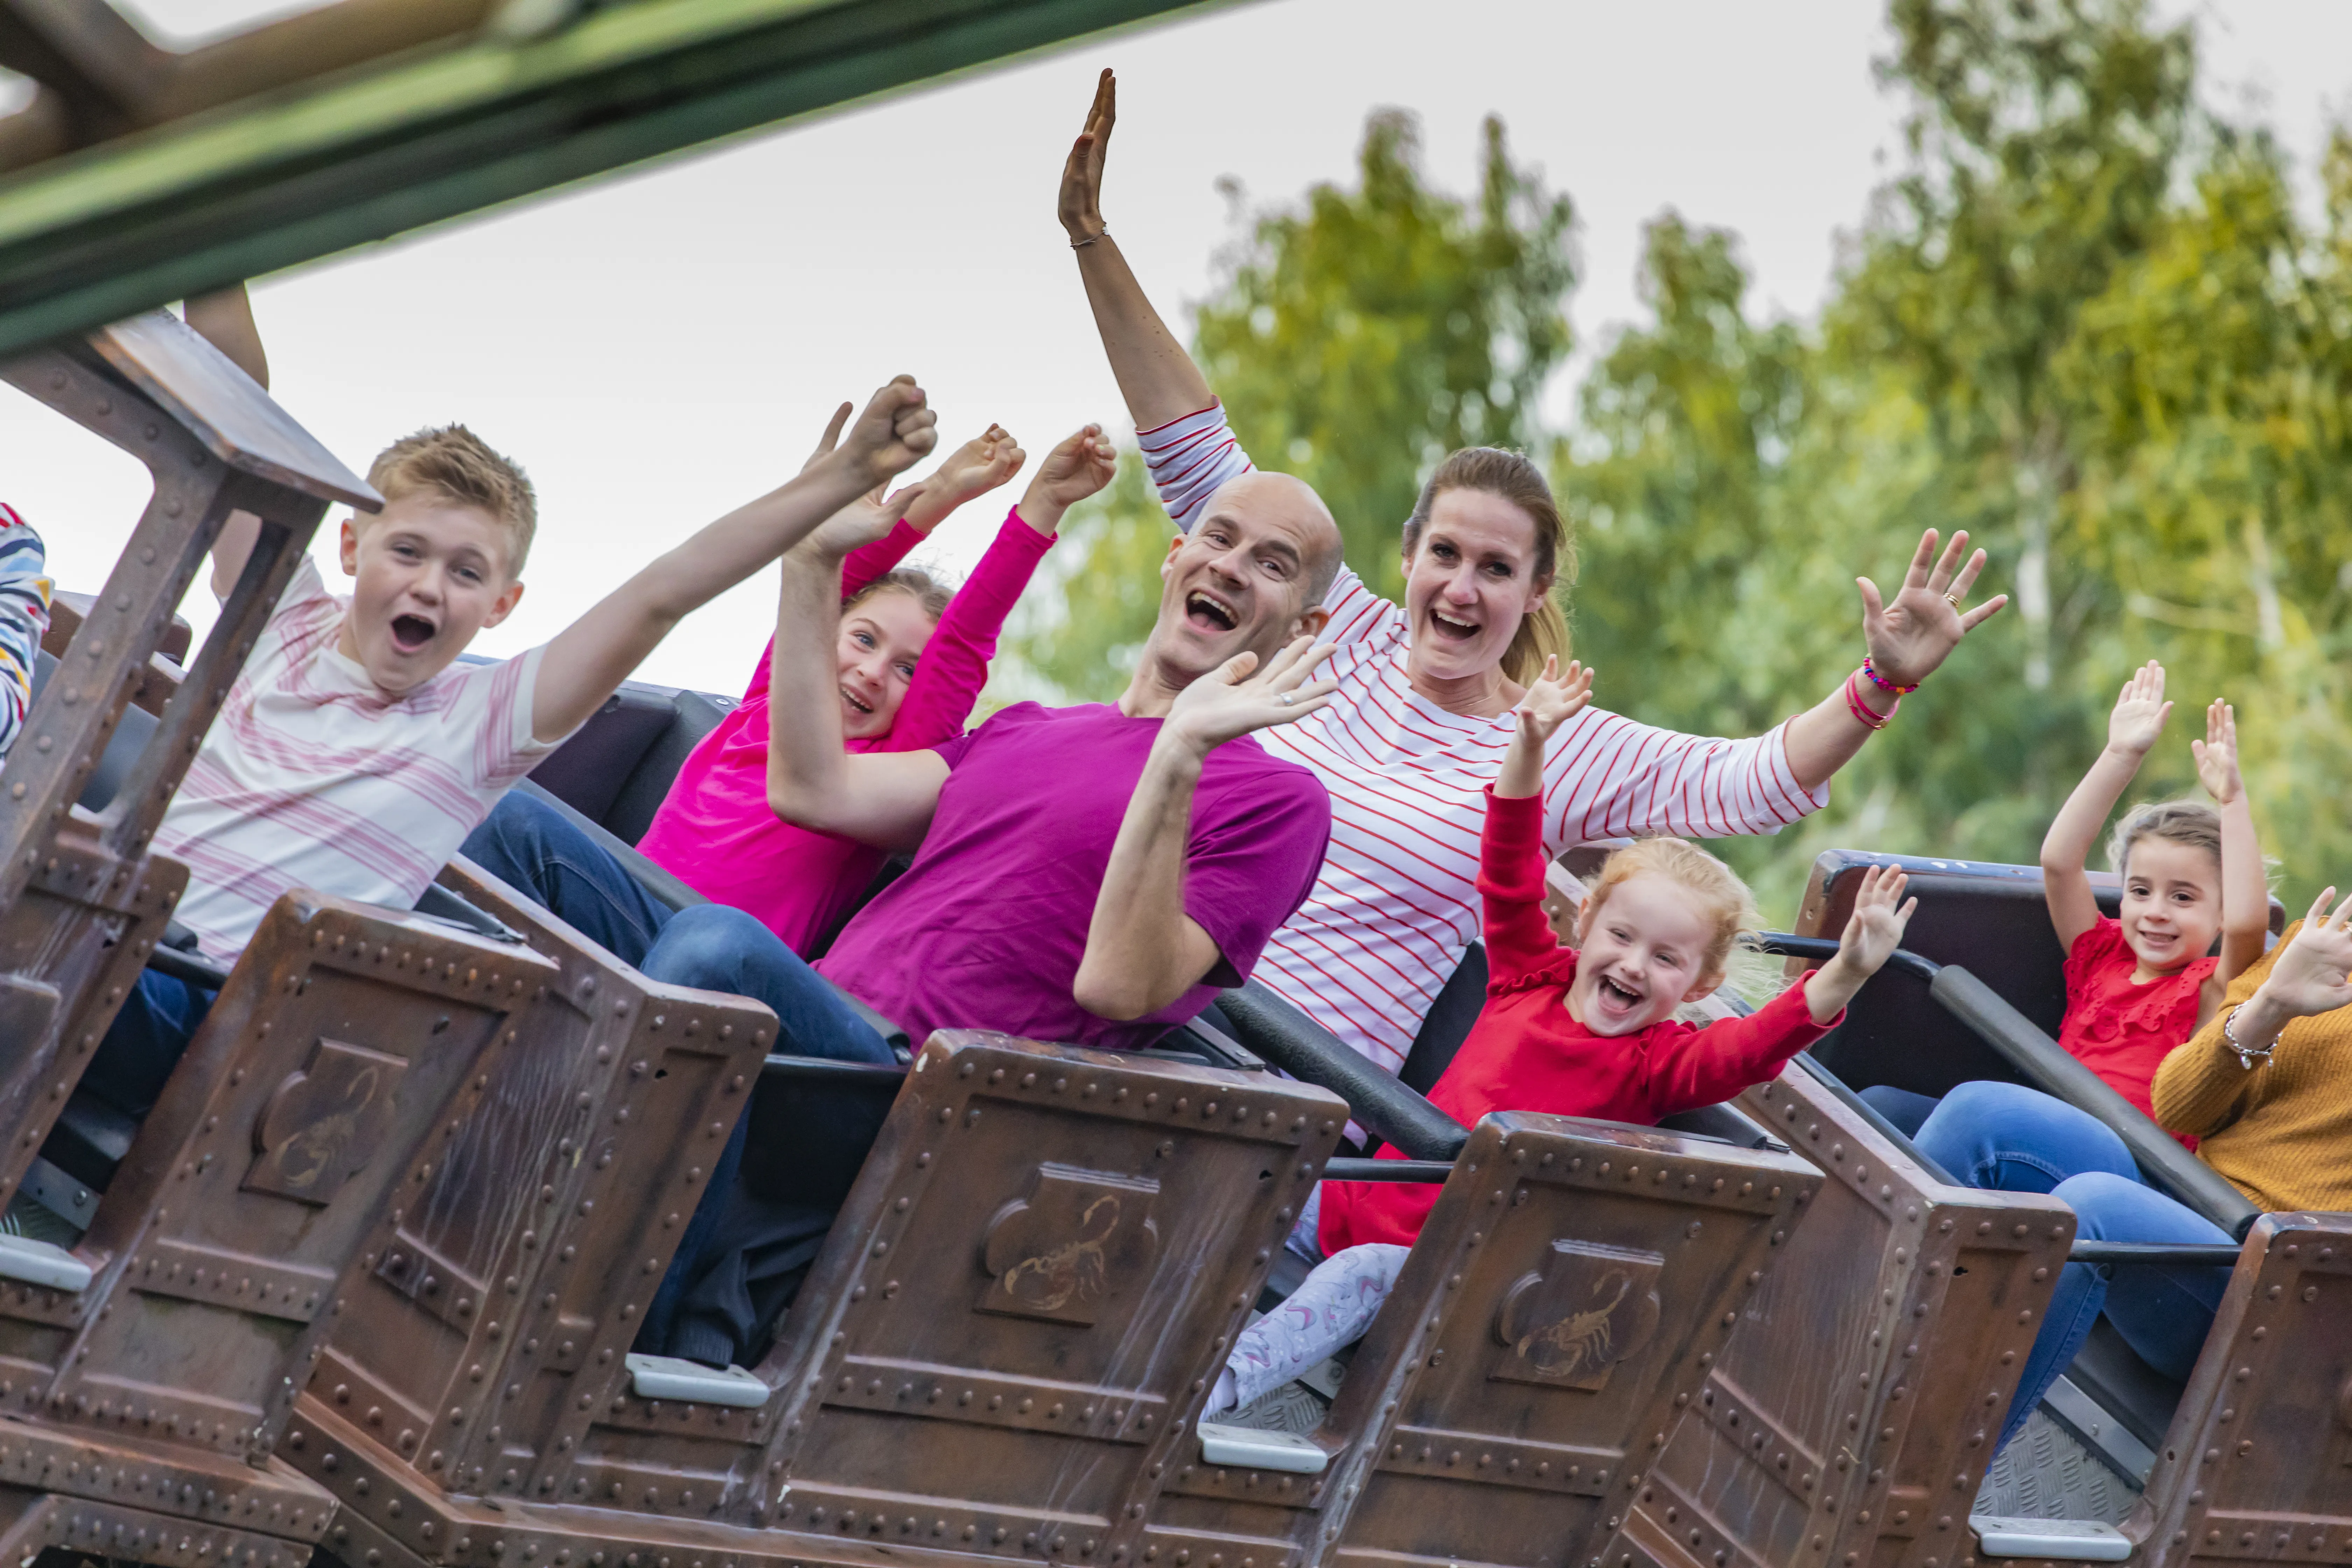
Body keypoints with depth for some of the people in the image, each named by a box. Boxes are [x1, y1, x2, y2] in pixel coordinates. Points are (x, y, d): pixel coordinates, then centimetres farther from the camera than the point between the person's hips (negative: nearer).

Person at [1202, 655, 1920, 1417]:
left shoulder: (1659, 1061, -7)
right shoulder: (1533, 977, 6)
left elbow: (1751, 1047, -26)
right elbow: (1510, 873, 2)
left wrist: (1848, 973, -43)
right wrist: (1530, 746, -12)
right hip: (1365, 1201, 6)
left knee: (1359, 1279, -31)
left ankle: (1221, 1387, -40)